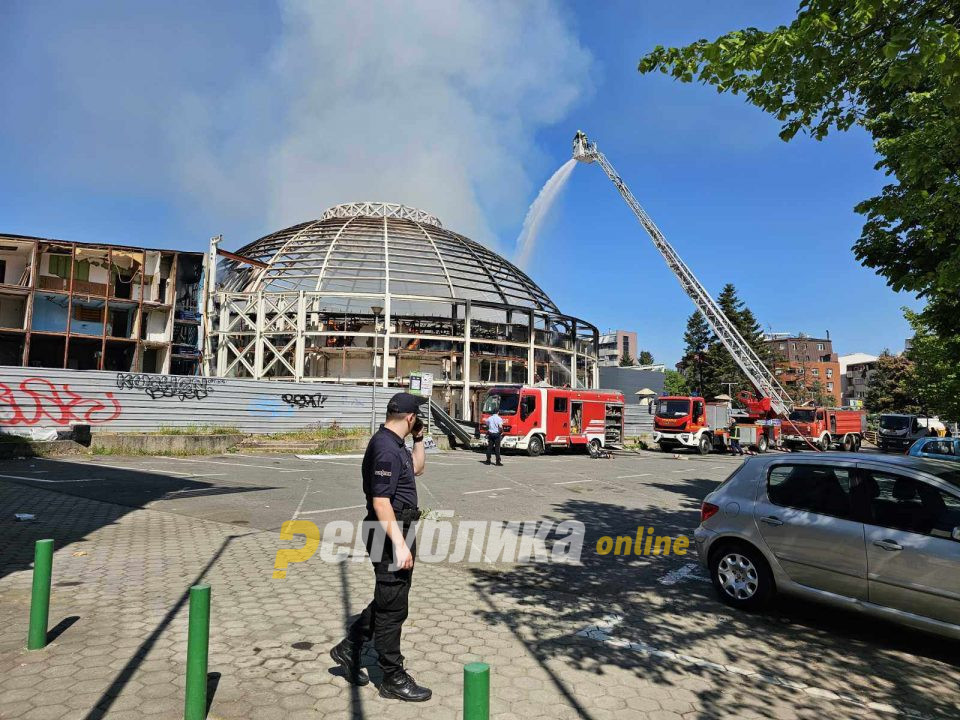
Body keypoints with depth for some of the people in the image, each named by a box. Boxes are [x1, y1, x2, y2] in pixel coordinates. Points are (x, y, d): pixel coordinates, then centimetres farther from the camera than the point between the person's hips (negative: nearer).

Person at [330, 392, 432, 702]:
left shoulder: (393, 444, 9)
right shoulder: (387, 449, -23)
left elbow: (417, 468, 24)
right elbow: (380, 502, -26)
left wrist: (418, 439, 11)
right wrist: (399, 544, -26)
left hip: (396, 531, 10)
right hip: (391, 534, -10)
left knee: (387, 601, 22)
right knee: (392, 607, 3)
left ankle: (348, 648, 34)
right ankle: (393, 679, 18)